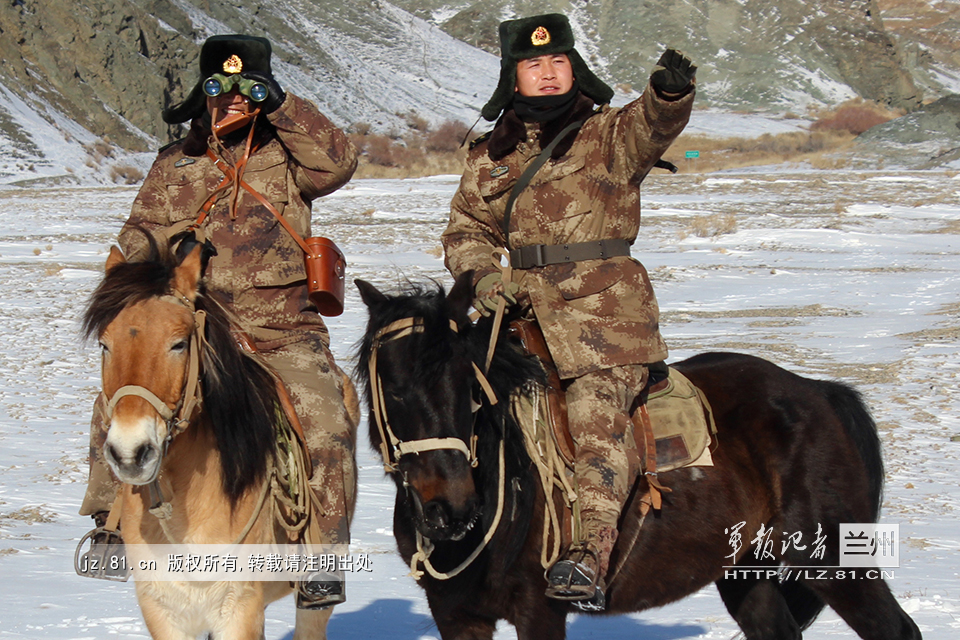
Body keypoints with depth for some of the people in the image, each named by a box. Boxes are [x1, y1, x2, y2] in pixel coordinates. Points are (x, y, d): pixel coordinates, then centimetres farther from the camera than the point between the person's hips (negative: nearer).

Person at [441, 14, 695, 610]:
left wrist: (670, 92, -39)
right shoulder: (490, 158, 16)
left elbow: (653, 127, -16)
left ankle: (591, 556, -33)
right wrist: (481, 274, -3)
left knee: (597, 408, -23)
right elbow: (466, 231, 19)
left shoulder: (610, 135, 5)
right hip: (523, 309, 5)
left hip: (606, 307, -5)